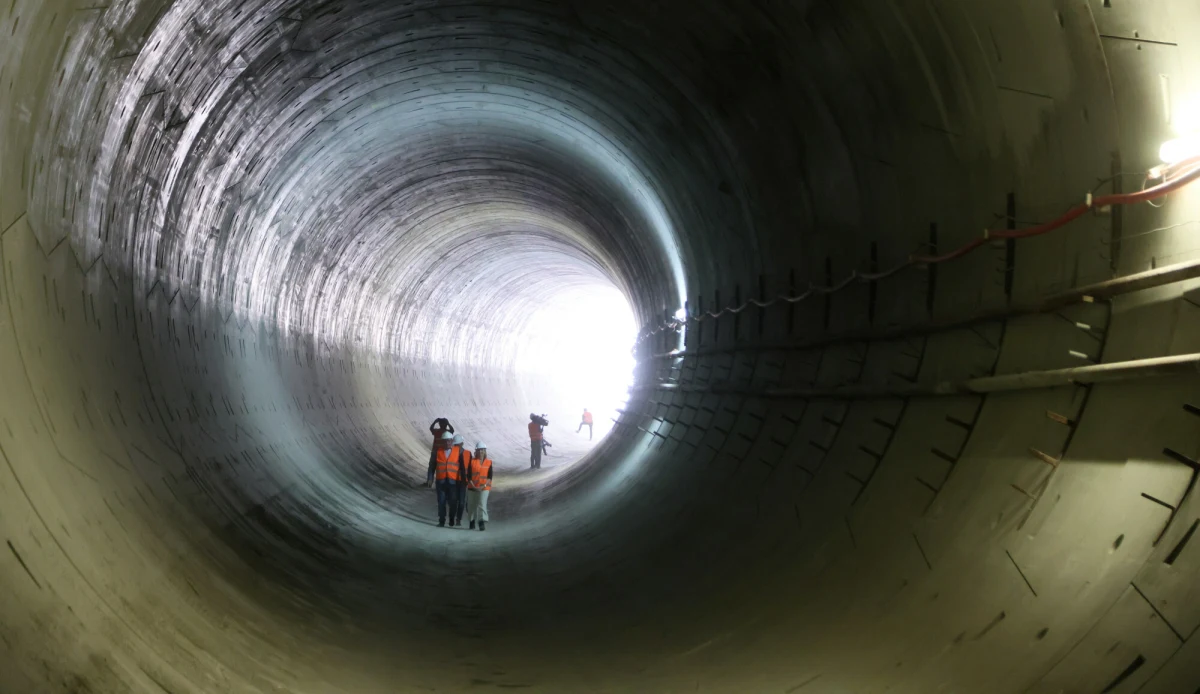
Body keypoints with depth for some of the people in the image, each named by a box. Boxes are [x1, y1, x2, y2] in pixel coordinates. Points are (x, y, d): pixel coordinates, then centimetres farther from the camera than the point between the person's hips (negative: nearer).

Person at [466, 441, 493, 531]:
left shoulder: (489, 462, 2)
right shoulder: (472, 461, 1)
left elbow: (490, 476, 0)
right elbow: (468, 475, -1)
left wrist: (484, 485, -13)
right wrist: (473, 486, -11)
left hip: (484, 488, -1)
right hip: (472, 487, 2)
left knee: (482, 504, -16)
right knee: (473, 505, 11)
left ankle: (482, 522, -23)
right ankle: (472, 522, 28)